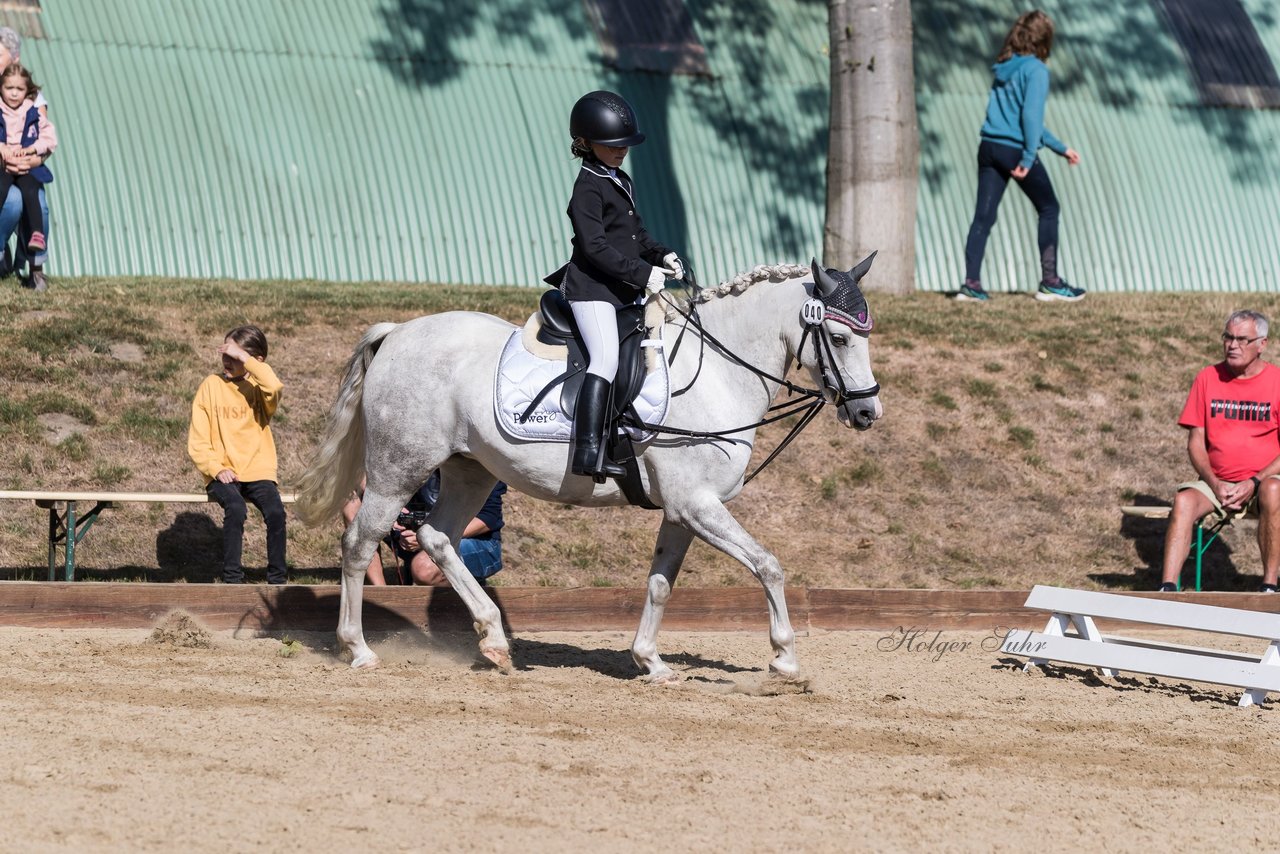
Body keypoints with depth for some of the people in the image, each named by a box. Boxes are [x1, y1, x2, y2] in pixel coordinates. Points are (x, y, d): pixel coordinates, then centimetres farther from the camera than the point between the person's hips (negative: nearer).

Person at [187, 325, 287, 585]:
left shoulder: (258, 386, 6)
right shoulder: (211, 386, 6)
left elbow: (274, 388, -23)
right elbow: (197, 442, 3)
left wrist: (245, 359, -20)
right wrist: (216, 469, -12)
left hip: (257, 472, 1)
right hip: (222, 473, -1)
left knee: (275, 511, -26)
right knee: (236, 508, -31)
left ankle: (277, 579, -14)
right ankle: (232, 579, -24)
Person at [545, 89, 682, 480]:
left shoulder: (622, 182, 18)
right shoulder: (588, 187, -11)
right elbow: (595, 247, -19)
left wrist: (662, 256, 9)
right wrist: (642, 273, -21)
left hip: (623, 290, 10)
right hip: (592, 289, -10)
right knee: (606, 359, -24)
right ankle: (587, 451, -33)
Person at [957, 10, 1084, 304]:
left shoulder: (1004, 68, 16)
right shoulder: (1035, 70, -8)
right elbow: (1031, 115, -18)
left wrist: (1060, 148, 26)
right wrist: (1028, 158, -18)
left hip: (989, 147, 7)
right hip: (1015, 149, -7)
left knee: (983, 215, 4)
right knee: (1049, 208, 9)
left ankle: (971, 283, -3)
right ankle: (1049, 282, 10)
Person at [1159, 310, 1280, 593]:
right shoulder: (1208, 379, 6)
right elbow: (1195, 442, 6)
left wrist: (1253, 483, -17)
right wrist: (1215, 485, -10)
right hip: (1217, 481, 2)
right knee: (1184, 500, -28)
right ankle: (1168, 588, -35)